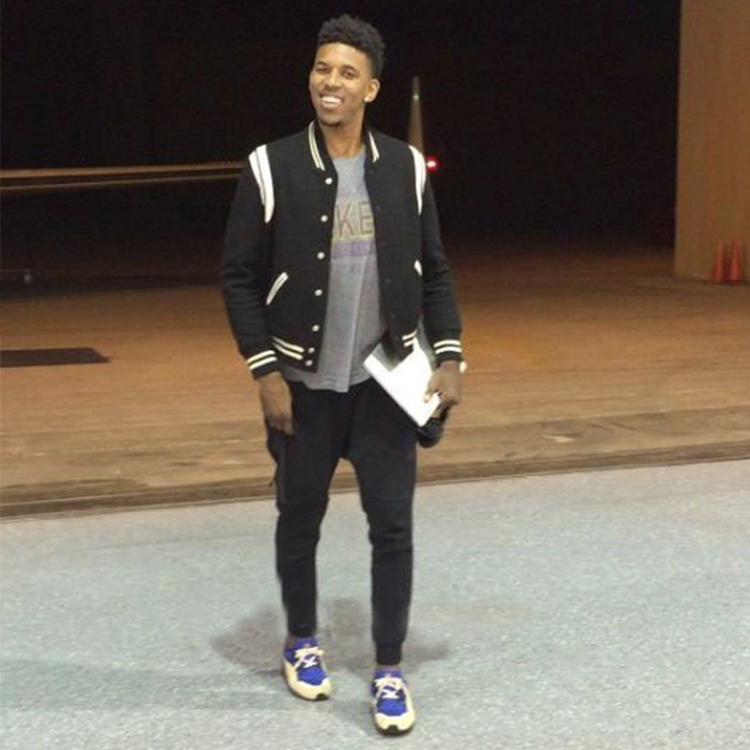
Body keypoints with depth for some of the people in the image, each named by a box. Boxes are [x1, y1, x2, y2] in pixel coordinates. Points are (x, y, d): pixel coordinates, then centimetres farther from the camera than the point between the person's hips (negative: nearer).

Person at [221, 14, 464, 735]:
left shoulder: (405, 167, -1)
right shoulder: (271, 167, -8)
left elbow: (433, 271, 7)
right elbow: (239, 277, -5)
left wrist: (449, 358, -2)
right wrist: (265, 372, -10)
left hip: (386, 382, 1)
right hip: (303, 385, -1)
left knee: (392, 526, 1)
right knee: (300, 520, 14)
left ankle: (388, 670, 14)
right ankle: (300, 642, 36)